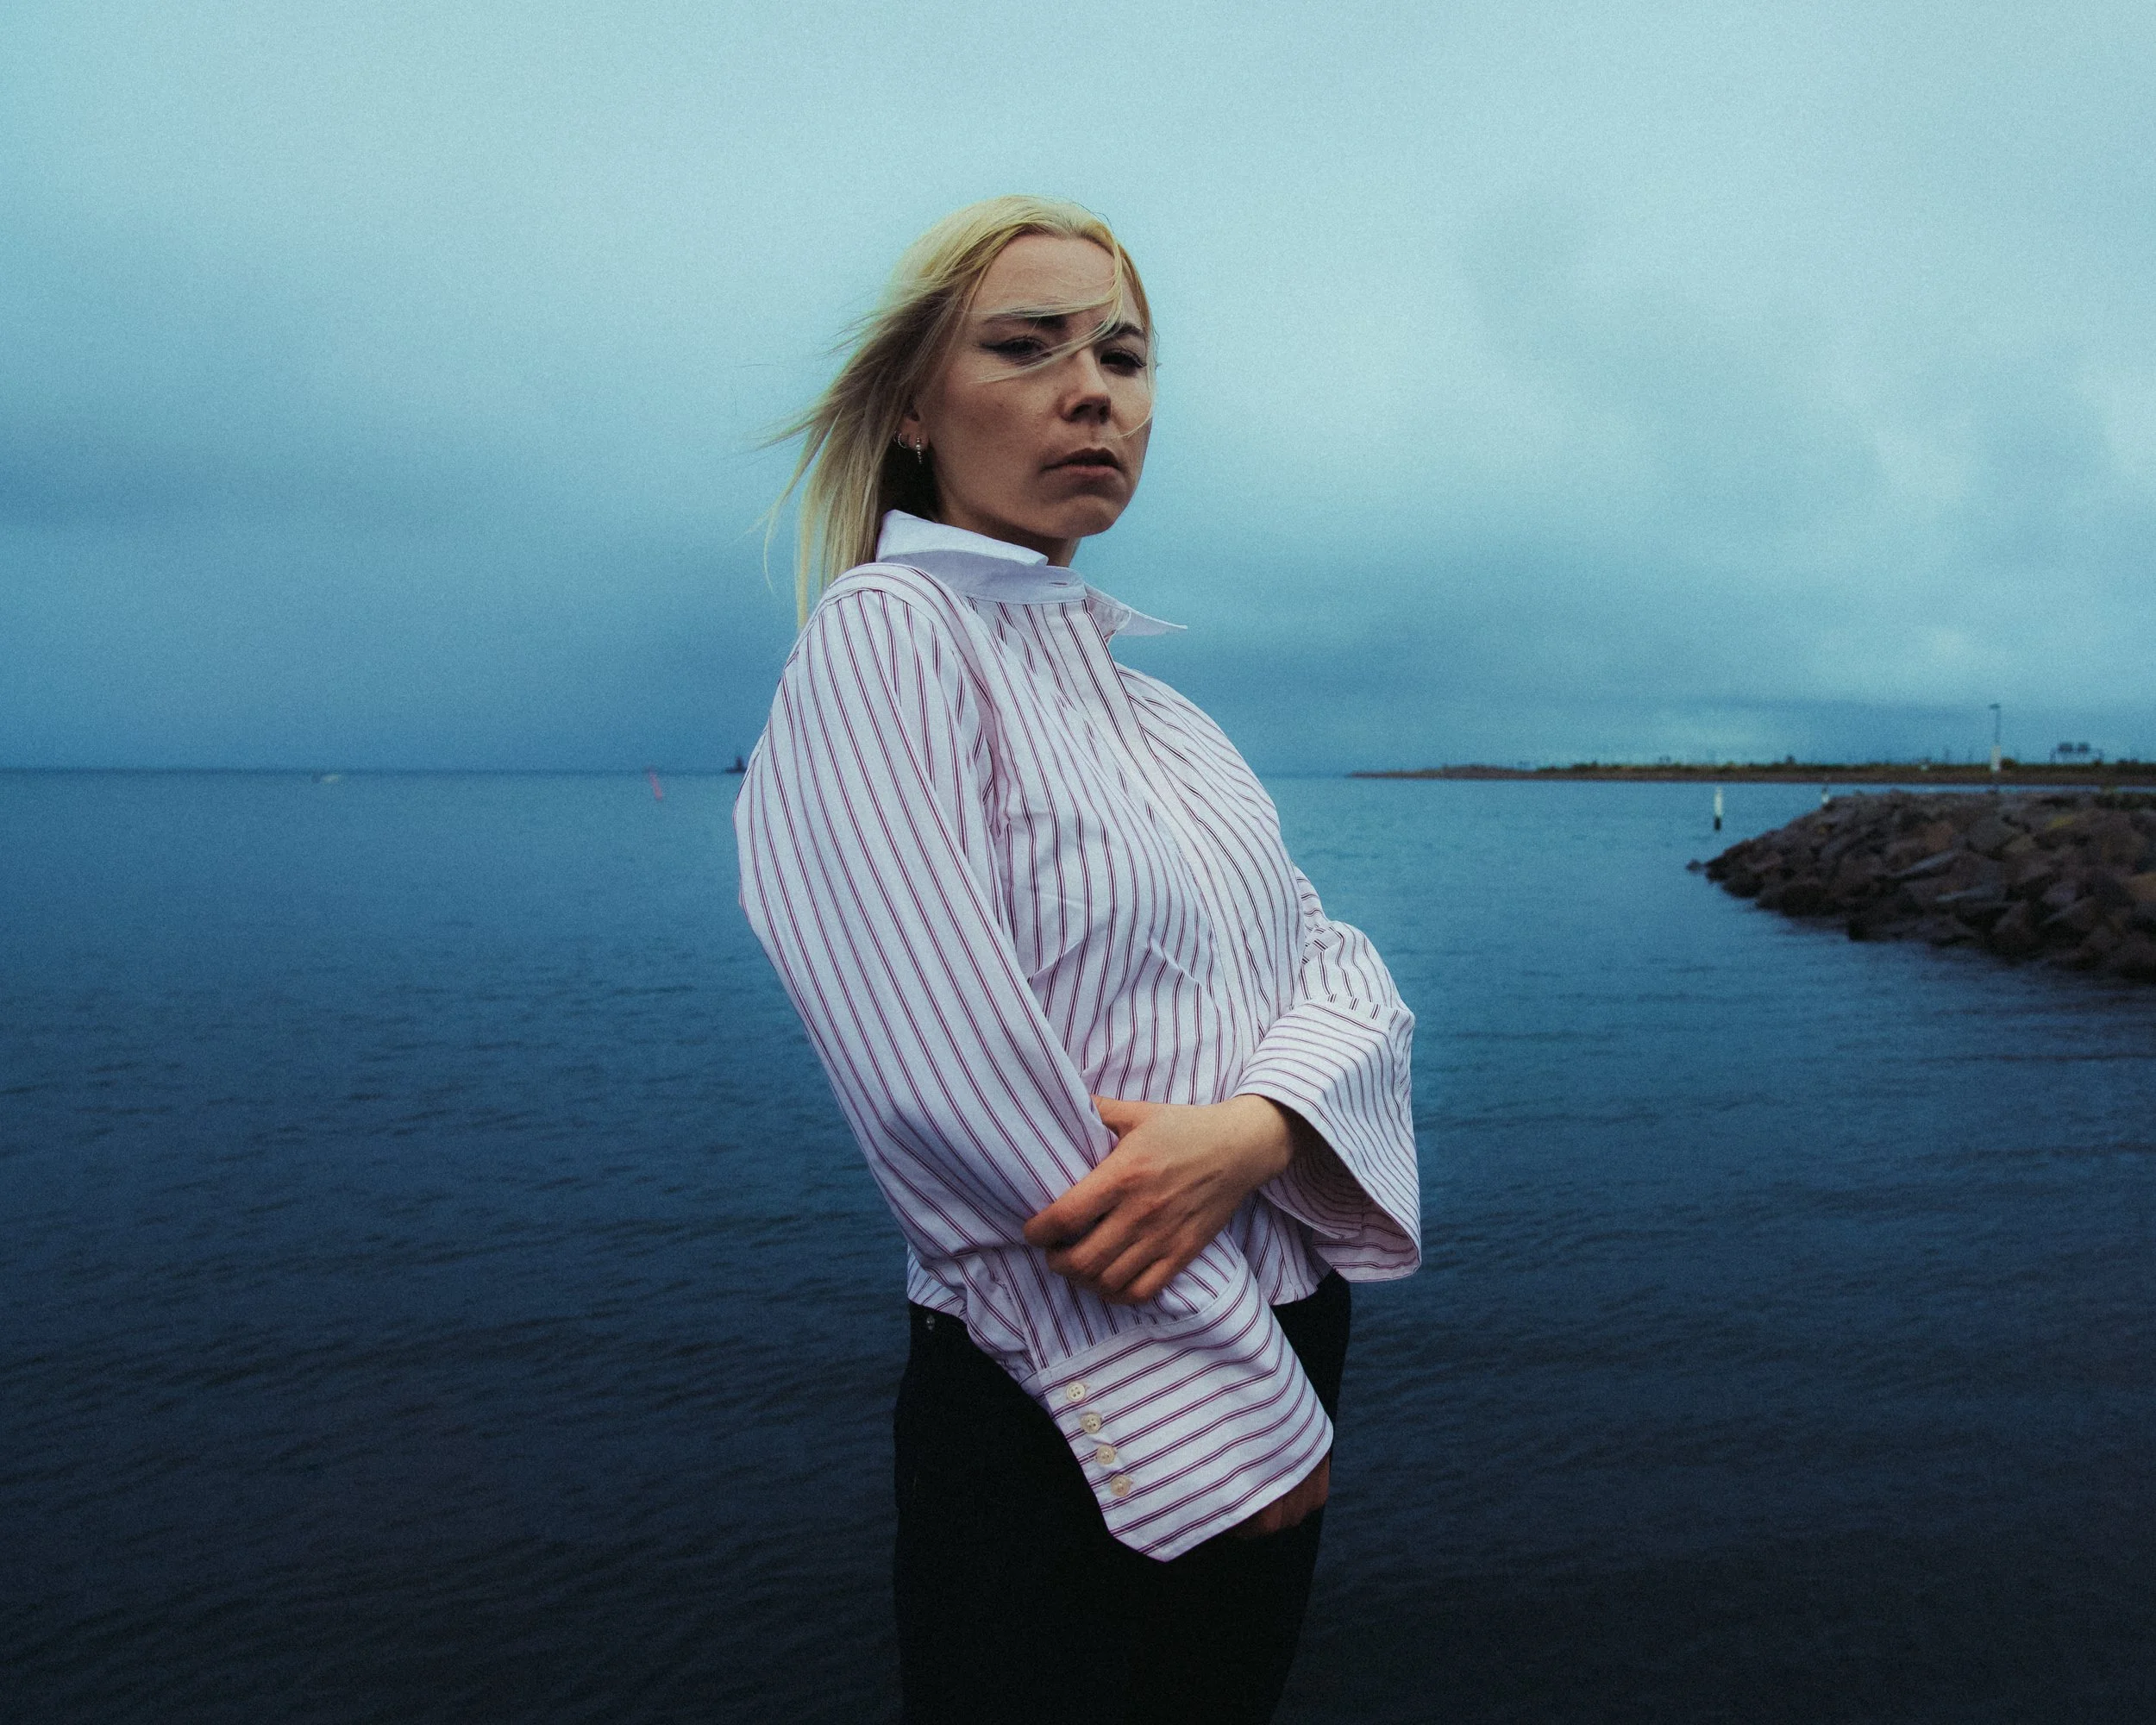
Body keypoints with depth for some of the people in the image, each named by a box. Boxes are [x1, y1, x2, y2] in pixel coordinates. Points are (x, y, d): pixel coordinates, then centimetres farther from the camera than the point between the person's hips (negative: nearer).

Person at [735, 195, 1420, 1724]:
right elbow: (956, 1097, -23)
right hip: (1073, 1428, -7)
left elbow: (1341, 964, 3)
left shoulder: (1152, 704, 11)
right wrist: (1242, 1404, -16)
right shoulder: (885, 632, -13)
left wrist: (1259, 1127, -20)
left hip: (1279, 1349, 8)